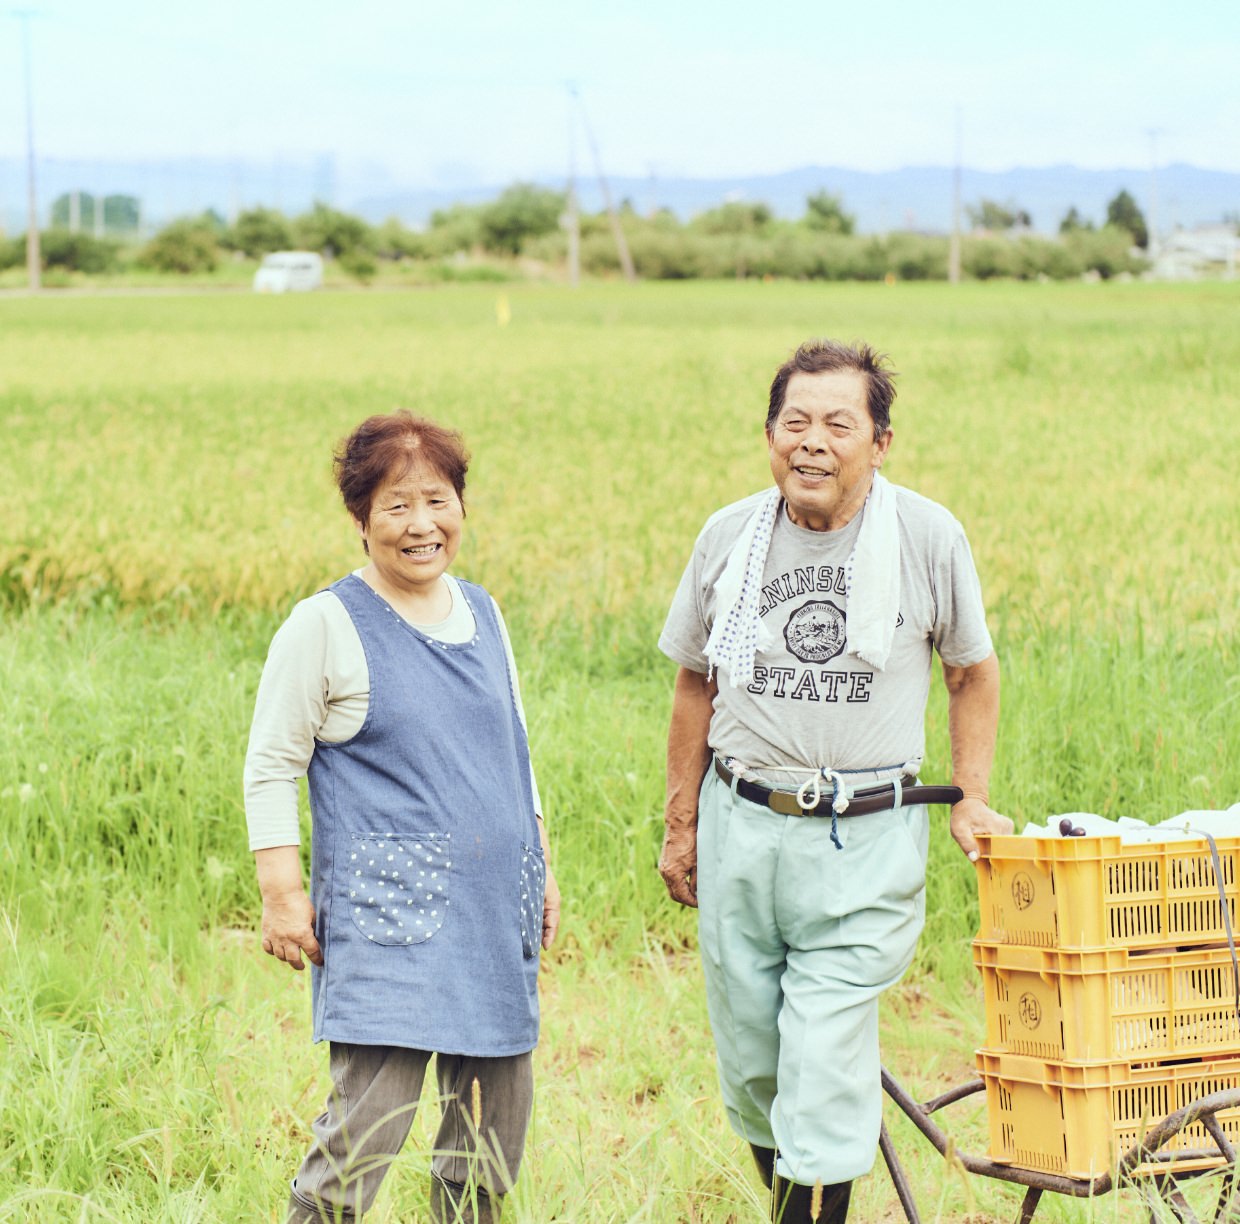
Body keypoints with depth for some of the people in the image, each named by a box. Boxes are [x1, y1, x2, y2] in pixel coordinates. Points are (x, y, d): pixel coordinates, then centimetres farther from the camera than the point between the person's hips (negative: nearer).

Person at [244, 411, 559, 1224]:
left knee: (496, 1118, 9)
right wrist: (283, 894, -10)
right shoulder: (327, 625, -5)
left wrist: (543, 869, 20)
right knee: (372, 1116, -16)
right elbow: (270, 768, -4)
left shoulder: (482, 614, 12)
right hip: (384, 908, -6)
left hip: (491, 907, 6)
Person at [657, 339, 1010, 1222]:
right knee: (750, 1064, 10)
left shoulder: (929, 538, -4)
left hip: (867, 842, -3)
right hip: (741, 827, 3)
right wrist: (680, 825, 14)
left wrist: (972, 800, 4)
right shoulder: (730, 537, 3)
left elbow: (974, 672, 10)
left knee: (825, 1072, -8)